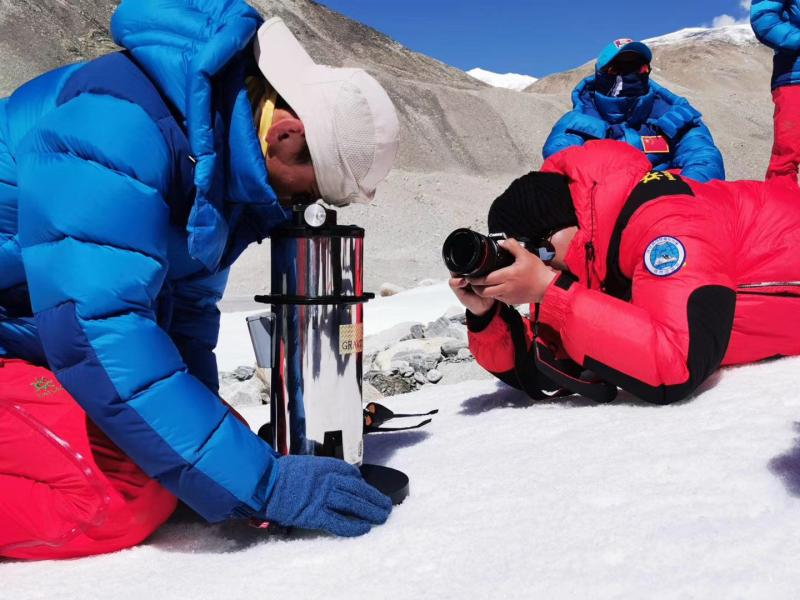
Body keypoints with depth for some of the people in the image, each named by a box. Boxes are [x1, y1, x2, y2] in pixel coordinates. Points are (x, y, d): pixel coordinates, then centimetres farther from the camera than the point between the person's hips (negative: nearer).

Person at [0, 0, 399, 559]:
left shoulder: (238, 168, -2)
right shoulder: (124, 120, -31)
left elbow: (189, 311, 5)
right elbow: (99, 329, -37)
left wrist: (206, 434, -5)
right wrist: (261, 484, -35)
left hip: (59, 332, 9)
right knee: (125, 498, -24)